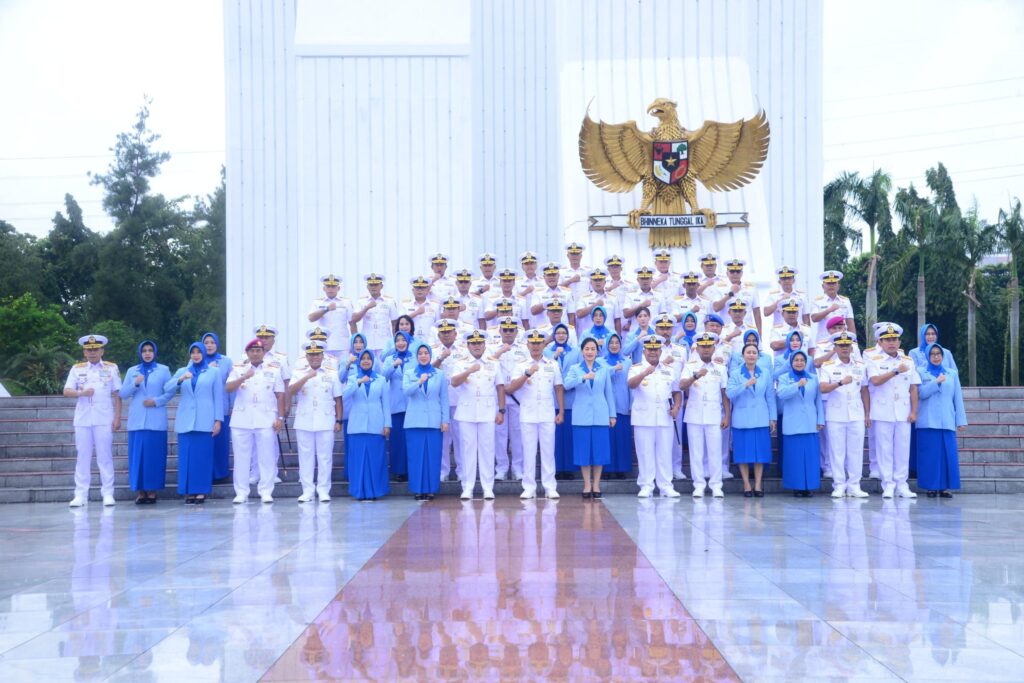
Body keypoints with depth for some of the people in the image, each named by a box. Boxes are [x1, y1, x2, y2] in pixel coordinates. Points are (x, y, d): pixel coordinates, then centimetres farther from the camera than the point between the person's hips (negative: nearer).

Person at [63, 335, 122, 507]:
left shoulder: (111, 368, 6)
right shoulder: (77, 369, 10)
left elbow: (117, 395, 5)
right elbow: (66, 391, 3)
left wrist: (117, 418, -2)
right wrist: (81, 393, -17)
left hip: (104, 419, -2)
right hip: (82, 420, 2)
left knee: (105, 457, -1)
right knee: (83, 457, 2)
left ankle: (107, 494, 3)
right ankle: (80, 495, 6)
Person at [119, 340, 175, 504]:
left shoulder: (163, 370, 8)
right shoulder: (132, 371, 14)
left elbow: (171, 392, 3)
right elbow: (123, 394, 7)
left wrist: (156, 401, -11)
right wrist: (135, 383, -9)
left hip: (156, 421, -2)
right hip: (137, 420, 2)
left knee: (155, 455, -3)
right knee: (137, 455, -1)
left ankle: (152, 491, 2)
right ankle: (141, 491, 3)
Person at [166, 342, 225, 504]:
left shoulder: (214, 372, 9)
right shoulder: (182, 371, 15)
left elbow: (218, 397, 5)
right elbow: (167, 388, 1)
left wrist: (218, 420, -3)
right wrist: (180, 380, -17)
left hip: (205, 422, -2)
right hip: (185, 421, 2)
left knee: (203, 456, -3)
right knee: (186, 457, -1)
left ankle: (201, 491, 2)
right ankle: (188, 491, 3)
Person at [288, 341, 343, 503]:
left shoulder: (332, 375, 8)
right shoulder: (299, 374, 9)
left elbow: (338, 400, 8)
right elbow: (290, 391, -9)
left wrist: (339, 421, 1)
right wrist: (307, 377, -17)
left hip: (326, 422, -1)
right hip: (304, 422, 1)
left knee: (325, 456, -1)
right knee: (306, 456, 2)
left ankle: (323, 490, 5)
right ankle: (307, 490, 8)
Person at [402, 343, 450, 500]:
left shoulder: (439, 374, 9)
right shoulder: (408, 373, 8)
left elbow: (444, 399, 7)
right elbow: (406, 391, -9)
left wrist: (446, 420, 0)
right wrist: (419, 382, -26)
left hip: (434, 421, 0)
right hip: (414, 421, 0)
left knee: (433, 456, -1)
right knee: (416, 456, -1)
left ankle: (431, 489, 5)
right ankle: (417, 489, 4)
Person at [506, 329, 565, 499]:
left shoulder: (553, 365, 8)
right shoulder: (521, 366, 3)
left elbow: (559, 389, 10)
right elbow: (511, 388, -9)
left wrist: (561, 412, 4)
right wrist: (528, 373, -20)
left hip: (548, 415, 1)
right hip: (527, 415, 0)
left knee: (548, 450, 1)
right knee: (529, 451, 2)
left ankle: (550, 487, 6)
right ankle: (529, 488, 7)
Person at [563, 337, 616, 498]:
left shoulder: (604, 369, 10)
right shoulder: (574, 368, 5)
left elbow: (609, 393, 10)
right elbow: (567, 384, -14)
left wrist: (612, 414, 8)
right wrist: (584, 378, -29)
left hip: (600, 415, 1)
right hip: (582, 416, -1)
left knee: (599, 450, 1)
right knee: (584, 450, 0)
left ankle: (596, 485, 9)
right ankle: (587, 485, 8)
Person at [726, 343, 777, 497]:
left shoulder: (765, 373, 7)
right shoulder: (735, 374, 2)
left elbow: (770, 396, 7)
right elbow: (729, 393, -11)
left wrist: (773, 418, 4)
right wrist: (746, 385, -23)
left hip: (761, 419, 2)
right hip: (742, 419, -1)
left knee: (760, 451, 1)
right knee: (744, 452, 0)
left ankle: (758, 485, 9)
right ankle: (746, 485, 8)